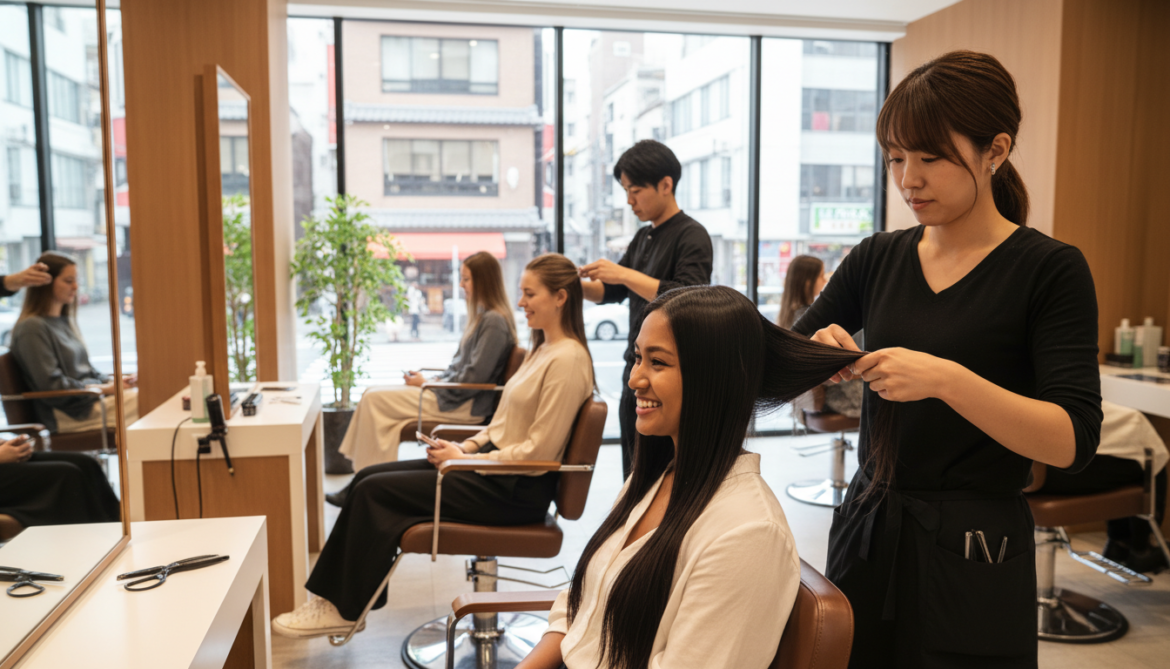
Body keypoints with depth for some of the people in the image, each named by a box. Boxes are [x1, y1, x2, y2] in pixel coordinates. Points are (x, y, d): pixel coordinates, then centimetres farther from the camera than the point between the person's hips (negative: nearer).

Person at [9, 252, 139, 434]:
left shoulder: (65, 322, 19)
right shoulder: (31, 328, -8)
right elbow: (51, 386, -15)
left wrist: (113, 382, 3)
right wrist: (105, 389, -15)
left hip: (94, 397, 9)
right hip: (66, 414, -9)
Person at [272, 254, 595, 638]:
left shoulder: (568, 359, -19)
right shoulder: (542, 349, 12)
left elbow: (537, 451, -20)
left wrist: (464, 459, -14)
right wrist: (467, 446, 2)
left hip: (518, 490, -10)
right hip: (496, 466, 10)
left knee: (374, 491, -9)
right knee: (367, 477, 2)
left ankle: (347, 610, 8)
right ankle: (332, 599, 7)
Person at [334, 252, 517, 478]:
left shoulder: (494, 321, -16)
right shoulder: (482, 316, 16)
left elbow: (475, 377, -20)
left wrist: (427, 384, -11)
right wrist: (434, 380, 3)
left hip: (467, 406, -10)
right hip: (456, 394, 10)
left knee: (375, 400, -13)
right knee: (372, 393, 4)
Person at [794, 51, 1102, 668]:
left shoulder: (1050, 269, -8)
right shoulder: (878, 258, 3)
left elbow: (1073, 440, -16)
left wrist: (946, 379, -29)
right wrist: (819, 353, -14)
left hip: (970, 555, -4)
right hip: (865, 530, 4)